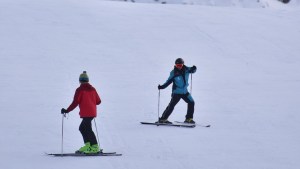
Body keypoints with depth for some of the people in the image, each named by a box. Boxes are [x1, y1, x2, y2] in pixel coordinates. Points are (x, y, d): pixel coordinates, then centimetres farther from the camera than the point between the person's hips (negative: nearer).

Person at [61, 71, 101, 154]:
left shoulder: (80, 90, -8)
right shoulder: (92, 89, 11)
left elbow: (75, 103, -12)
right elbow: (98, 101, 13)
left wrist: (67, 110, -5)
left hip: (86, 113, -8)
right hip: (92, 112, 8)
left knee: (87, 129, -6)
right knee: (82, 128, 16)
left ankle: (95, 147, -12)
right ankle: (88, 145, 10)